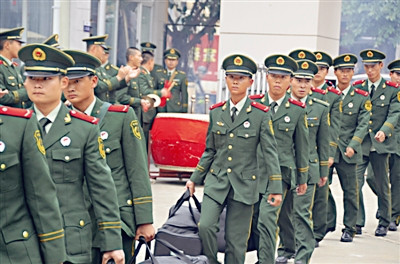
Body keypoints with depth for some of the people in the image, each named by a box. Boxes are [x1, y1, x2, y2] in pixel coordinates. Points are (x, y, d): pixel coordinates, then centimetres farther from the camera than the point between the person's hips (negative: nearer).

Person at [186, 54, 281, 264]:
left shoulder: (260, 114, -3)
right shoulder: (216, 113, 7)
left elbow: (269, 152, -3)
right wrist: (194, 179, 13)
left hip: (244, 184, -2)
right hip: (216, 180, 2)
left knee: (236, 240, 1)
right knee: (205, 226, -17)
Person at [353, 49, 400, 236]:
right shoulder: (357, 88, 9)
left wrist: (384, 131, -25)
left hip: (381, 144, -1)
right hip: (360, 143, 1)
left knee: (382, 184, 6)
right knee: (355, 183, -7)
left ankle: (384, 223, 20)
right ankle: (357, 223, 2)